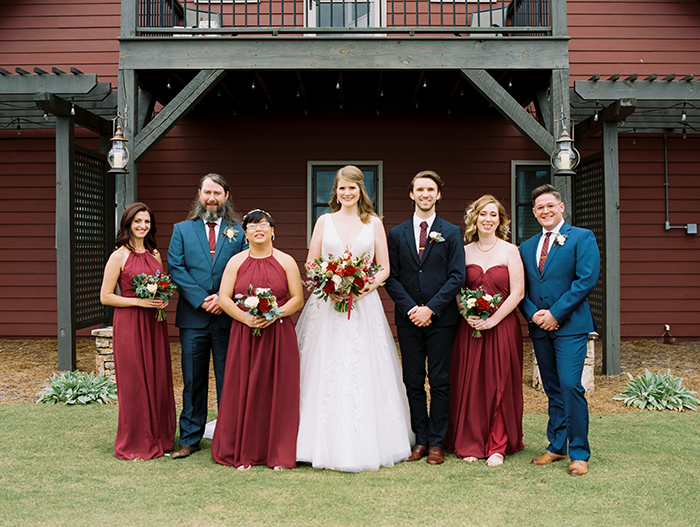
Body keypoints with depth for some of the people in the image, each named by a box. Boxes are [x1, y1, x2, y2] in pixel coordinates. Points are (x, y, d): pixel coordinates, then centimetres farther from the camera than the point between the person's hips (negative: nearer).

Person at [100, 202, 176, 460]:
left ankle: (159, 437, 21)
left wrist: (163, 301, 0)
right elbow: (105, 296, -6)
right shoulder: (119, 256, -5)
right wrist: (138, 301, -16)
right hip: (129, 323, -5)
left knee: (158, 379, 8)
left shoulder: (155, 255, 12)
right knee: (134, 381, 0)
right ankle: (134, 444, 11)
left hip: (154, 324, 6)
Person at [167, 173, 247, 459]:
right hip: (193, 317, 1)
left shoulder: (239, 232, 7)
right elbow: (176, 268, 0)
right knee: (193, 381, 8)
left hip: (228, 317, -1)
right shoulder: (182, 230, 10)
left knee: (228, 380, 5)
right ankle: (190, 439, 18)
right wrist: (201, 299, -11)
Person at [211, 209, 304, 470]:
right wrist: (245, 318, -14)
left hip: (279, 334, -1)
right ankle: (244, 453, 11)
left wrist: (275, 314, -15)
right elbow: (224, 298, 1)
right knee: (244, 390, 1)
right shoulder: (236, 262, 7)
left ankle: (279, 454, 10)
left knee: (278, 391, 1)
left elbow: (298, 299, 1)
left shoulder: (286, 261, 5)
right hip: (244, 335, 1)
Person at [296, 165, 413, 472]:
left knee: (364, 374, -1)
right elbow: (310, 266, 8)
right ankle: (329, 444, 6)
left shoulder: (374, 223, 9)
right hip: (326, 306, 1)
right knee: (327, 375, -2)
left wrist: (366, 288, -12)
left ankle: (366, 444, 8)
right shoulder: (324, 221, 10)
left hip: (364, 306, 0)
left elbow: (384, 268, 6)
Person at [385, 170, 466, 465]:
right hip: (408, 319, 2)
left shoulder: (451, 233, 5)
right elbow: (391, 278, 5)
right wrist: (410, 308, -8)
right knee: (413, 382, 6)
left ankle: (436, 443, 10)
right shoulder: (397, 234, 9)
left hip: (441, 318, -2)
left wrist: (430, 308, -11)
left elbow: (457, 277, -2)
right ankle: (421, 440, 15)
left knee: (440, 382, 2)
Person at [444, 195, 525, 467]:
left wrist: (493, 320, -13)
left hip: (502, 327, -2)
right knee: (469, 384, 3)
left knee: (500, 385, 2)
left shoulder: (510, 251, 1)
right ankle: (470, 444, 13)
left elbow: (517, 293, -4)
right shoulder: (464, 251, 7)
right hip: (470, 328, 2)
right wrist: (467, 315, -9)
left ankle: (498, 446, 12)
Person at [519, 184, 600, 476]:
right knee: (552, 390, 11)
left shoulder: (582, 238, 0)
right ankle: (556, 446, 20)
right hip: (539, 328, 5)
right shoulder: (526, 247, 16)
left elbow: (586, 280, -11)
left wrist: (555, 313, -15)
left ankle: (579, 453, -1)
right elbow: (521, 288, 13)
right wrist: (533, 313, -7)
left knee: (570, 386, -11)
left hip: (570, 325, -5)